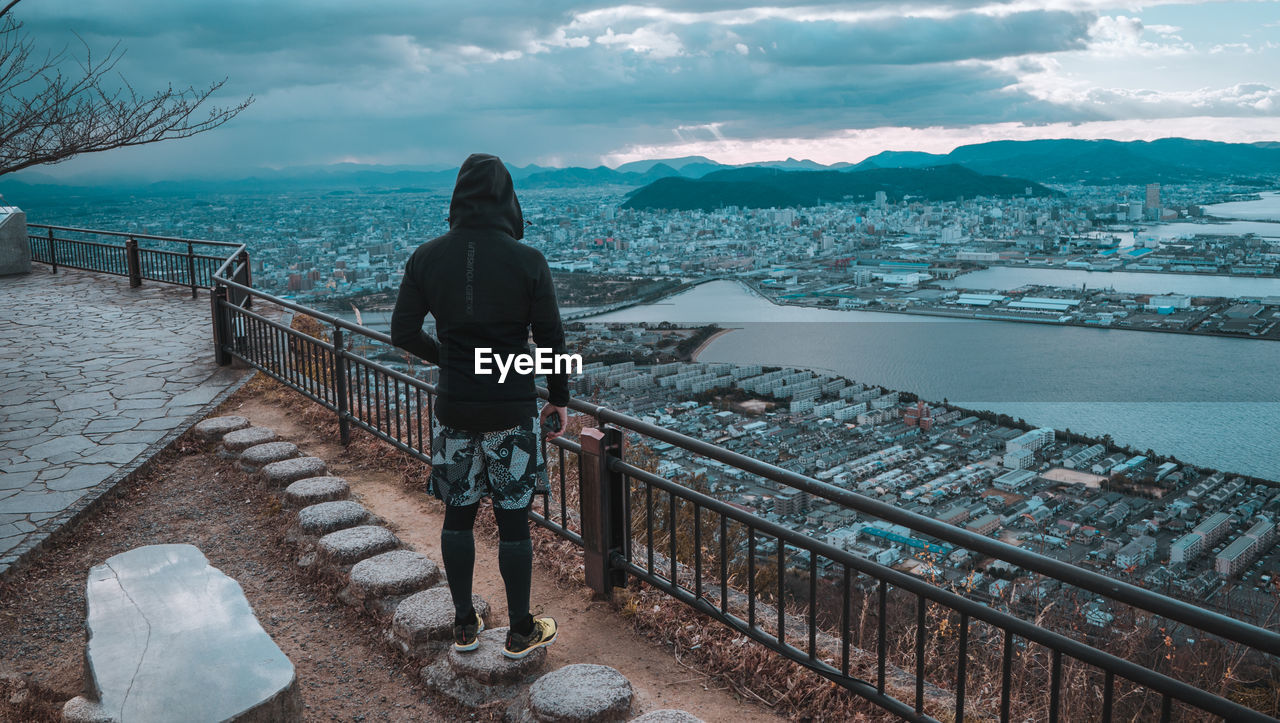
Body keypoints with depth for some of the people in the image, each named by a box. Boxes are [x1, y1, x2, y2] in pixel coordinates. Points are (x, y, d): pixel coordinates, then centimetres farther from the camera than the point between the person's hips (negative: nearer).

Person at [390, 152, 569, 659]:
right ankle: (521, 632, 22)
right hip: (513, 408, -2)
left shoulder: (427, 258, -4)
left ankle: (464, 625, 29)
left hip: (454, 408, 2)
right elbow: (551, 339, -6)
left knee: (457, 515, 17)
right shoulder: (527, 260, -11)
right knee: (513, 520, 9)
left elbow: (403, 333, 1)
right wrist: (558, 399, 7)